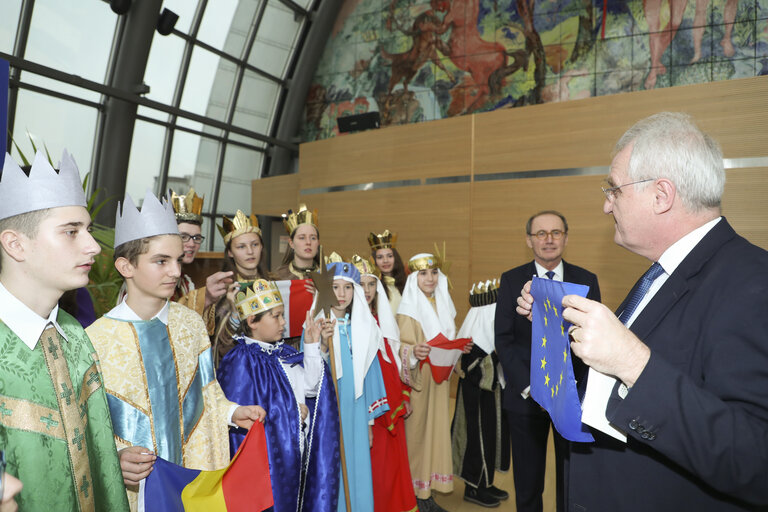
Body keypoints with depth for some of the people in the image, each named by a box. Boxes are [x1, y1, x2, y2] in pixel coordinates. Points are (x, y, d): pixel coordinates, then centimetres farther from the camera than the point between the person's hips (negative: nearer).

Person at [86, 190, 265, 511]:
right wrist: (115, 457, -27)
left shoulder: (191, 324, -4)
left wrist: (231, 413, -12)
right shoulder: (95, 340, -17)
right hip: (131, 486, -3)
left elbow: (205, 392, 4)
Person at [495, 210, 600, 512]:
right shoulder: (511, 280, -1)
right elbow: (504, 340, -4)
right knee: (527, 482, 14)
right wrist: (528, 386, -13)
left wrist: (577, 386, -11)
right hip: (525, 396, 0)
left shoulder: (587, 280, 2)